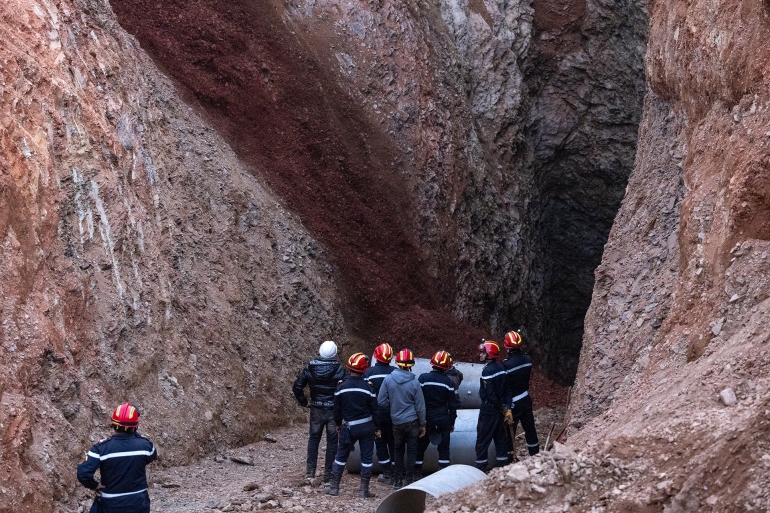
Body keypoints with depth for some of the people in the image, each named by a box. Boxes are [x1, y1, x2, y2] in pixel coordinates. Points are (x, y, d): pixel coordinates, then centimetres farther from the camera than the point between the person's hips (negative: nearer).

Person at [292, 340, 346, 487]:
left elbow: (297, 387, -4)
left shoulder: (309, 368, -5)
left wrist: (304, 402, 8)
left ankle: (310, 472, 18)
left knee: (313, 438, 19)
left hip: (316, 410, 2)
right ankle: (328, 478, 9)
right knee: (332, 442, 6)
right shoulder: (339, 370, -13)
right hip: (334, 410, -2)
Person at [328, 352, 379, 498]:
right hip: (367, 426, -1)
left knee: (341, 456, 12)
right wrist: (376, 428, 8)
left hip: (349, 426, 1)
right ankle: (364, 490, 7)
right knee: (366, 457, 6)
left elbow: (337, 408, 3)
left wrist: (338, 424, 18)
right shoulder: (367, 387, -9)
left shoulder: (341, 387, -6)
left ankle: (334, 487, 14)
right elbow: (374, 409, -3)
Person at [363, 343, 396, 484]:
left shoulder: (369, 372, -8)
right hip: (393, 414, 1)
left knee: (380, 443, 10)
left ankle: (387, 475, 11)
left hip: (376, 414, -1)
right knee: (393, 443, 13)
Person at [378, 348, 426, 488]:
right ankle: (409, 481, 12)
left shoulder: (388, 379, -10)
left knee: (398, 451, 15)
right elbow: (420, 407, -6)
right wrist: (422, 424, 6)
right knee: (411, 452, 8)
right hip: (412, 421, -2)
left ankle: (397, 481, 19)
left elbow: (381, 401, -4)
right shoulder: (414, 383, -13)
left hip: (397, 422, 2)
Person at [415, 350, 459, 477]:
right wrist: (452, 422, 11)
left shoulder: (423, 378, -8)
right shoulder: (448, 382, -5)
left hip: (426, 418, 0)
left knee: (421, 446, 12)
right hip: (443, 418, 0)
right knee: (444, 447, 7)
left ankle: (417, 473, 14)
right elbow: (452, 404, 0)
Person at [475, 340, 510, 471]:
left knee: (483, 438, -1)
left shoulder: (488, 371, -18)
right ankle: (502, 463, 19)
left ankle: (480, 466, 1)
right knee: (500, 437, 14)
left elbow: (490, 394, -21)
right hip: (500, 409, 8)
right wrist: (505, 407, 10)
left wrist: (502, 408, -12)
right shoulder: (501, 368, 7)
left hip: (489, 410, -8)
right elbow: (505, 390, 10)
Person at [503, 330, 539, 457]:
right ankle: (535, 455, 30)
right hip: (526, 399, 6)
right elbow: (527, 377, 5)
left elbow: (505, 388, -17)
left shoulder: (506, 365, -23)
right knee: (530, 429, 18)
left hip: (513, 404, -6)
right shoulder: (527, 359, -6)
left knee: (509, 433, 6)